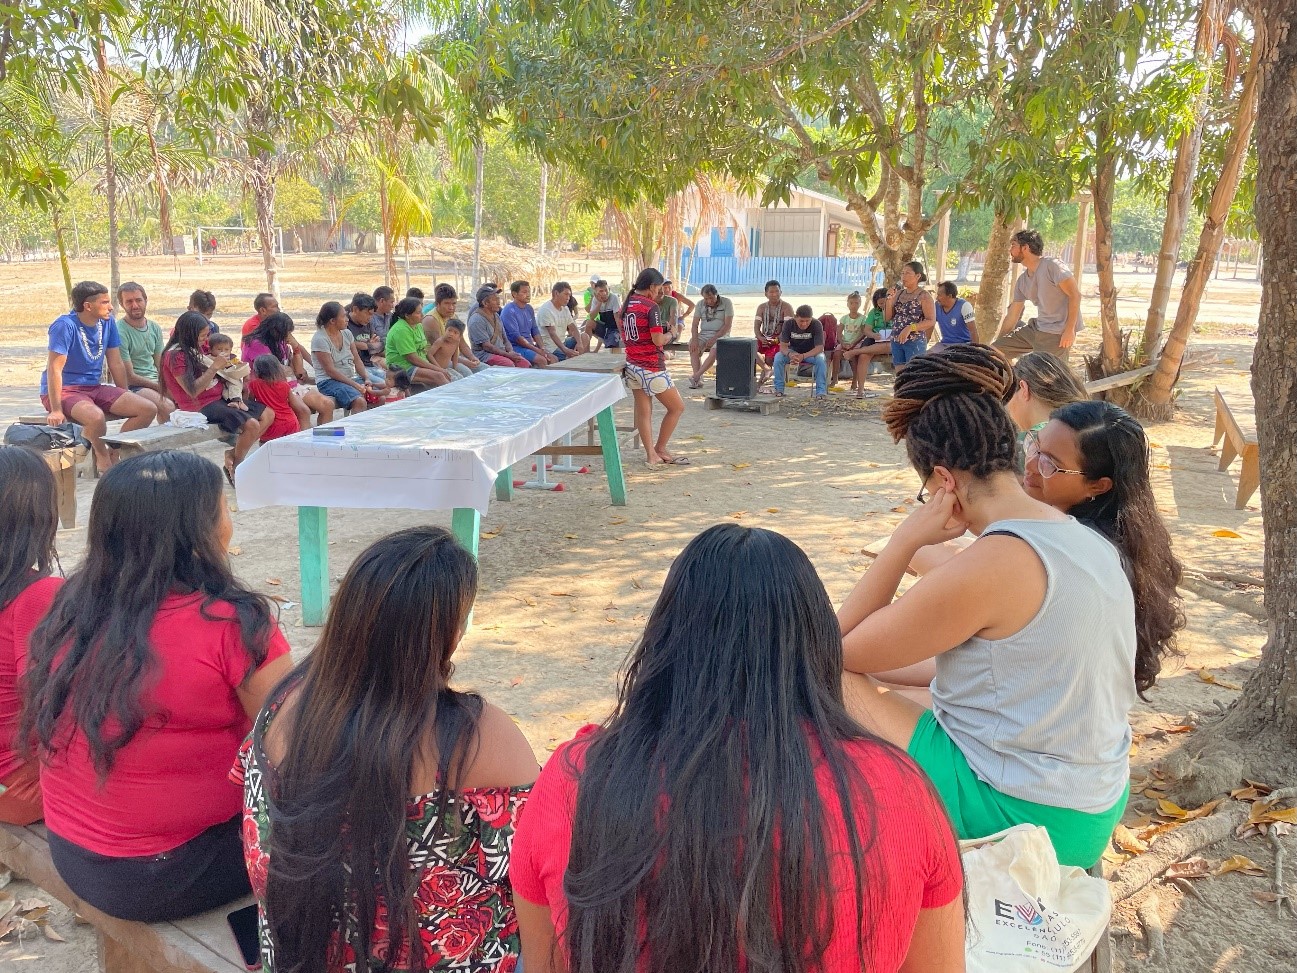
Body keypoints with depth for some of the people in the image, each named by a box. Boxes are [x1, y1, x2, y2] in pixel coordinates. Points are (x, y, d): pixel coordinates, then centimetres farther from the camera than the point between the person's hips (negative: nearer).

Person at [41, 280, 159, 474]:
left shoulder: (107, 322, 3)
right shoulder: (65, 325, -18)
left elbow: (116, 364, 9)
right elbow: (54, 368, -21)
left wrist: (126, 399, 10)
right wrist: (56, 410, -24)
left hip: (94, 388, 7)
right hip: (65, 390, -7)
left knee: (149, 410, -10)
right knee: (96, 416, -38)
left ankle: (114, 450, 5)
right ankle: (102, 455, -6)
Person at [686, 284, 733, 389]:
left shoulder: (727, 303, -3)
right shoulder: (700, 304, 8)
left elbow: (728, 325, -10)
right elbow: (695, 325, 3)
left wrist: (714, 338, -20)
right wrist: (695, 339, -16)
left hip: (720, 334, -3)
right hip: (703, 334, 3)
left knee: (714, 351, -34)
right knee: (693, 348, -27)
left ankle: (696, 376, -35)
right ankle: (698, 380, -33)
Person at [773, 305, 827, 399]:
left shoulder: (817, 325, -22)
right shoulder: (788, 324, -17)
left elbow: (819, 348, -26)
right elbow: (783, 346, -18)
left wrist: (803, 356, -43)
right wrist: (790, 354, -42)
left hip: (811, 352, -2)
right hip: (793, 351, 2)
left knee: (820, 359, -34)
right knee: (778, 357, -26)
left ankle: (821, 391, -26)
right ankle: (779, 389, -16)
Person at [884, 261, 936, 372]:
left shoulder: (924, 296, -5)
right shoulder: (899, 293, 11)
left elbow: (931, 321, -11)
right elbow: (888, 317, 12)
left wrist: (910, 328, -21)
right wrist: (889, 299, -3)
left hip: (915, 342, -6)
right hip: (896, 341, 6)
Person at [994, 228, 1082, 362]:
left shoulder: (1052, 266, -12)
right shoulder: (1022, 281, 11)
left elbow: (1075, 295, -15)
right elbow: (1012, 316, 15)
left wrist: (1070, 330, -20)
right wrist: (999, 344, 16)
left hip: (1056, 333, -8)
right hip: (1036, 328, 8)